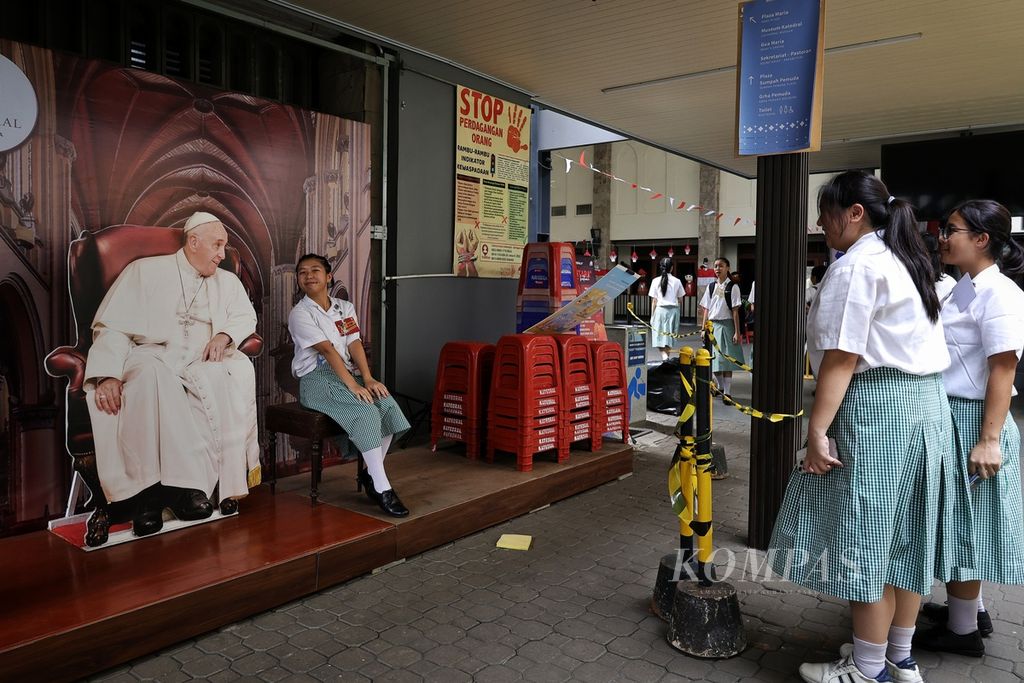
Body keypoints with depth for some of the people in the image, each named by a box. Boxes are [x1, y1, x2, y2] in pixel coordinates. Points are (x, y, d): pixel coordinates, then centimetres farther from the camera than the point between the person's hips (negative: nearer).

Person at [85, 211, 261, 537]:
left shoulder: (227, 281, 21)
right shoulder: (145, 271, 8)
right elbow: (112, 326, 0)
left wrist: (224, 335, -7)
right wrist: (109, 374, -17)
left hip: (203, 361, 3)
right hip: (152, 357, -3)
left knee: (239, 368, -31)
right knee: (155, 374, -39)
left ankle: (229, 480, -31)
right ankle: (184, 483, -38)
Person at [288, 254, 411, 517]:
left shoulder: (345, 308, 16)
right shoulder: (300, 314, -2)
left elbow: (355, 344, 2)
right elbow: (327, 350, -14)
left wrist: (367, 379, -14)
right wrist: (353, 386, -23)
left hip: (348, 373, 6)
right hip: (317, 379, -6)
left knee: (388, 404, -21)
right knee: (366, 411, -30)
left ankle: (370, 473, -7)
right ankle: (381, 488, -28)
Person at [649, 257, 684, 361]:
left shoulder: (656, 281, -3)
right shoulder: (677, 281, -1)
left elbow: (654, 301, -2)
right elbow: (680, 300, 5)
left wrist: (652, 315, 5)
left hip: (660, 310, -2)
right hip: (673, 310, 2)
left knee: (660, 336, 0)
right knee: (670, 335, 12)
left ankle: (664, 356, -20)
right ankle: (667, 358, 17)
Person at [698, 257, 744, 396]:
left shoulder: (732, 287, -4)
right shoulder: (711, 287, 9)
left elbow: (735, 311, -7)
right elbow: (706, 310, 10)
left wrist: (737, 332, -10)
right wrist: (703, 328, 5)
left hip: (726, 324, -4)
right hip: (712, 325, 5)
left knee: (726, 359, -5)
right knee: (714, 359, 9)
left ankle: (727, 392, 1)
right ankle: (720, 387, 29)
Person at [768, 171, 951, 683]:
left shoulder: (856, 266, -13)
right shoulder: (907, 261, 17)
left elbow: (841, 357, -20)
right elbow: (924, 346, 16)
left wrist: (817, 430, -19)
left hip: (876, 408, -10)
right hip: (927, 402, 10)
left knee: (864, 535, 0)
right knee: (903, 534, 15)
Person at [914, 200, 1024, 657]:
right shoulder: (962, 289, 12)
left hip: (970, 421, -9)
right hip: (947, 417, 9)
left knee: (963, 523, 2)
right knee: (957, 521, 18)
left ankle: (962, 630, 16)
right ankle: (972, 609, 34)